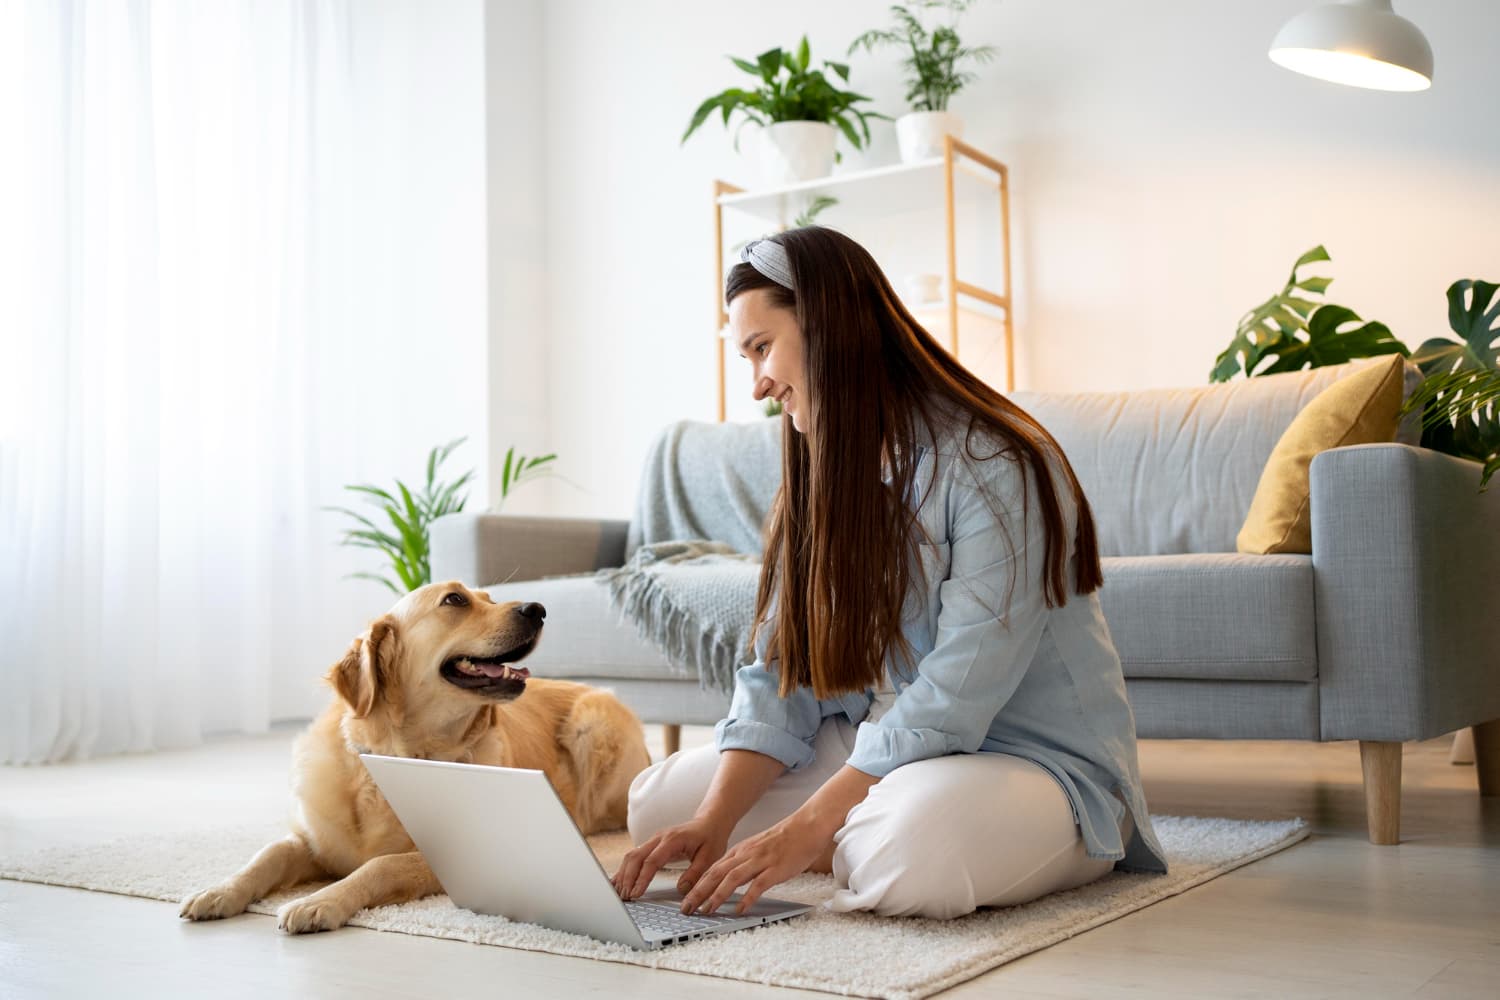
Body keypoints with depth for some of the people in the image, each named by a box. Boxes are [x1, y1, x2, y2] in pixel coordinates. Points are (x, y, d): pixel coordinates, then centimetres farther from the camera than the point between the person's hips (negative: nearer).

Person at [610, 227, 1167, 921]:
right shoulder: (816, 482, 6)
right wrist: (713, 822, -16)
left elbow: (955, 696, -26)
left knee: (914, 842, -39)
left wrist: (803, 832, -27)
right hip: (875, 749, 7)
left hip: (1035, 762, -7)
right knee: (660, 802, -2)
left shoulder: (995, 467, -20)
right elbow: (780, 674, -1)